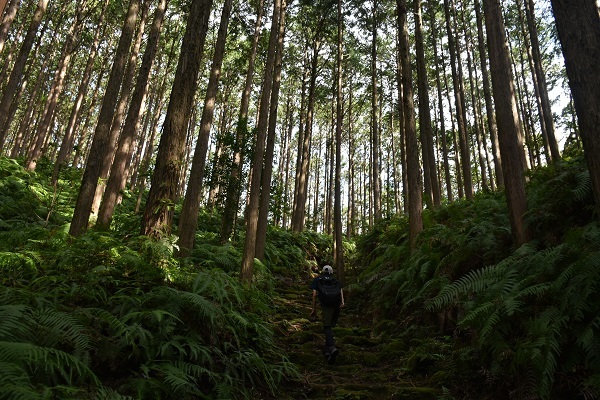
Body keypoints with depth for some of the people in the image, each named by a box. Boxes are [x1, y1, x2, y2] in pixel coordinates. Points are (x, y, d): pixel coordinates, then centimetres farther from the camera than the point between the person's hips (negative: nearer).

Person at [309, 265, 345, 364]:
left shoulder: (317, 280, 21)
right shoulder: (336, 281, 28)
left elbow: (314, 294, 8)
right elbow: (341, 289, 7)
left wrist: (314, 310, 10)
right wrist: (342, 301, -6)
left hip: (326, 305, -3)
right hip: (337, 305, 3)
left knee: (327, 327, -6)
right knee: (330, 326, 23)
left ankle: (332, 348, -28)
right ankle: (327, 350, 29)